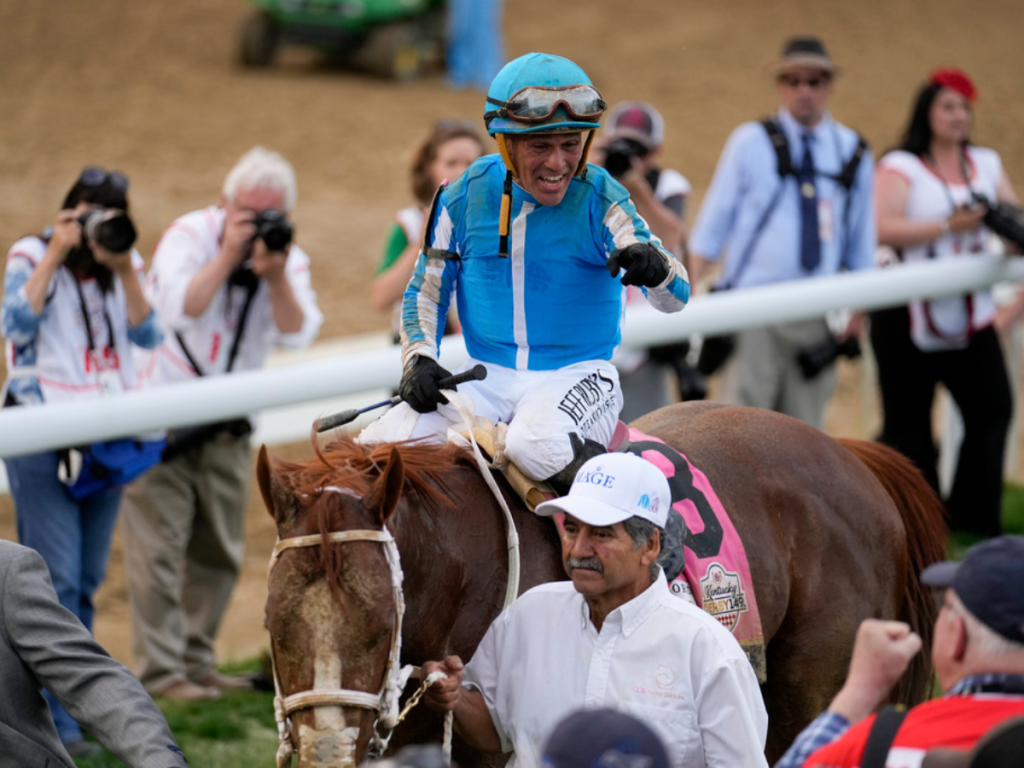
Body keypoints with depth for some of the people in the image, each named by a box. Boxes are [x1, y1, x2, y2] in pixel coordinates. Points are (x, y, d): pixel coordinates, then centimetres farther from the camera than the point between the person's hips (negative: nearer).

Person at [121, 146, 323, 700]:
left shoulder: (288, 256, 3)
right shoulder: (190, 235, -9)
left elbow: (298, 334, -12)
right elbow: (179, 307, -25)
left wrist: (275, 275, -26)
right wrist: (228, 256, -27)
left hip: (226, 424, 5)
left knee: (218, 551, 8)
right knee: (159, 545, -8)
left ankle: (197, 663, 18)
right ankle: (159, 670, -7)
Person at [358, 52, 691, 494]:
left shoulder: (599, 200, -7)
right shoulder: (468, 196, 1)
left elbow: (676, 298, -16)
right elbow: (426, 291, 13)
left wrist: (655, 268, -40)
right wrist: (419, 359, -5)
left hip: (576, 374, -3)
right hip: (489, 379, 3)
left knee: (534, 445, -38)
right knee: (378, 447, -20)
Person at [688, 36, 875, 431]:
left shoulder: (853, 153, 11)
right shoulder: (750, 143, 3)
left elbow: (861, 246, 17)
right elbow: (712, 226, 4)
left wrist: (857, 308, 10)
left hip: (817, 318, 3)